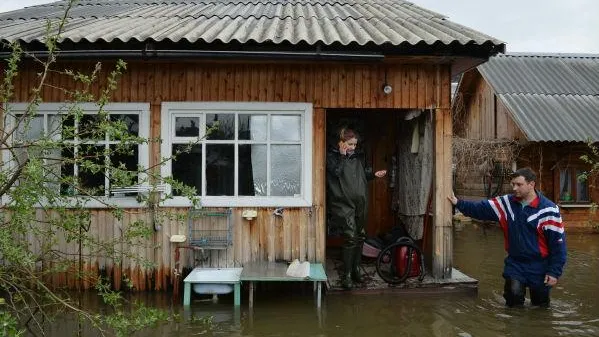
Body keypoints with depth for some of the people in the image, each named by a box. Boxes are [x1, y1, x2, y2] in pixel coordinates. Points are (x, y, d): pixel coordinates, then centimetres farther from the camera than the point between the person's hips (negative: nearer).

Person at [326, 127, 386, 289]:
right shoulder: (332, 156, -2)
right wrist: (342, 155, -13)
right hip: (343, 203, -6)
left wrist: (374, 174, 6)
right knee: (351, 236, -14)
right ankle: (347, 275, -5)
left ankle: (356, 269, 28)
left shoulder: (358, 156, 14)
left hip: (360, 203, 6)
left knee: (360, 236, 12)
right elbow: (336, 172, -20)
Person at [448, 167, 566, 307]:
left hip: (539, 267, -2)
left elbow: (558, 242, -13)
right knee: (513, 301, -9)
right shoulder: (507, 203, -3)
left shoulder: (548, 209, -16)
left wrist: (554, 272, -13)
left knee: (541, 304, 13)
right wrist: (458, 203, -15)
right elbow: (481, 208, -3)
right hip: (514, 264, 2)